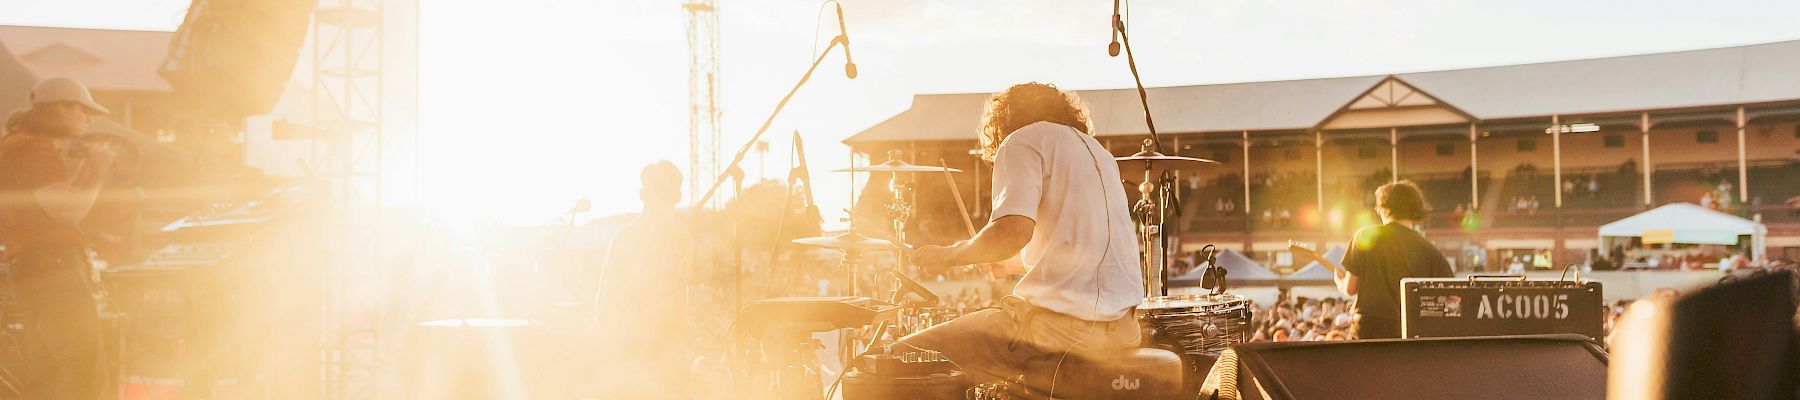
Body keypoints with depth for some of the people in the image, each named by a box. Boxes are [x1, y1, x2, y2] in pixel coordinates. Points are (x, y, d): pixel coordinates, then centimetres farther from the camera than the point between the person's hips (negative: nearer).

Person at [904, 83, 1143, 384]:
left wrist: (948, 256, -2)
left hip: (1064, 322, -9)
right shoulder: (1098, 151, 22)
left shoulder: (1022, 141, -1)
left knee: (907, 359, 0)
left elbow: (1014, 231, -18)